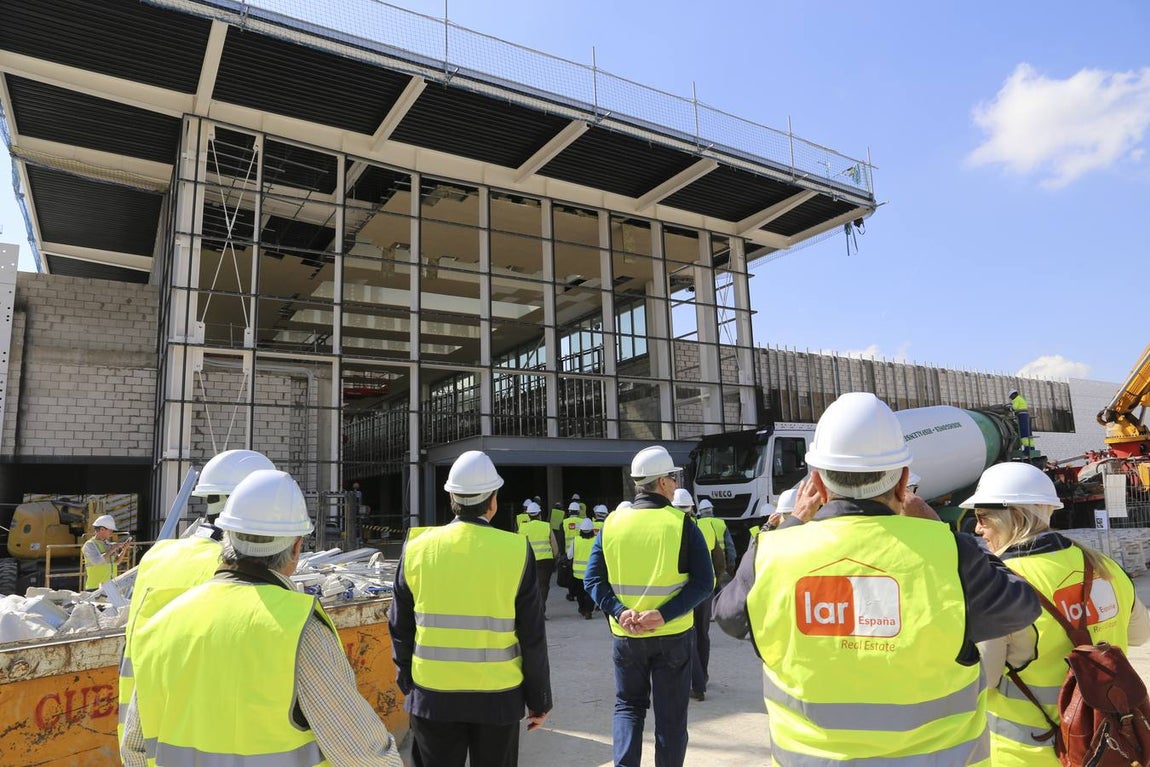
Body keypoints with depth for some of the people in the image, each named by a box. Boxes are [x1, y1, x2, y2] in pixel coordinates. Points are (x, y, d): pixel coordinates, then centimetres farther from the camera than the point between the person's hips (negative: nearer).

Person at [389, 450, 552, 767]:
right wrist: (539, 699, 3)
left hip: (432, 697, 2)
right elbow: (533, 637, -8)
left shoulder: (417, 549, -6)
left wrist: (408, 685, 16)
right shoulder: (516, 550, -12)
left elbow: (400, 630, 2)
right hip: (497, 698, -1)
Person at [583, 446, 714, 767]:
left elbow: (593, 579, -4)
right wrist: (665, 614, -18)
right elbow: (703, 582, -15)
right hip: (672, 635, -2)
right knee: (670, 713, 14)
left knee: (628, 705, 20)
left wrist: (619, 612, -12)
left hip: (625, 636, 2)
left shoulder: (612, 523, -2)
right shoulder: (681, 523, -10)